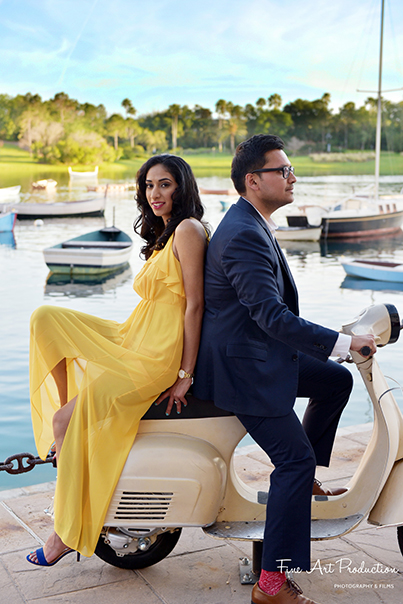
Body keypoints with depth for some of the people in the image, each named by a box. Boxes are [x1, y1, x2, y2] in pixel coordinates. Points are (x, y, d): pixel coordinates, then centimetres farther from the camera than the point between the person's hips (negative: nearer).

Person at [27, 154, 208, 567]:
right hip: (130, 340, 9)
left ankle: (69, 531, 0)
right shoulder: (165, 234, 20)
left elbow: (194, 305, -15)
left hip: (158, 356, -9)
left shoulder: (188, 229, -10)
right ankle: (66, 407, 1)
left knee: (67, 422, -13)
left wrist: (185, 375, -18)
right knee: (46, 319, -2)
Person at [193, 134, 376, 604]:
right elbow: (271, 315, -30)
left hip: (260, 353, 10)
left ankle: (306, 477, 28)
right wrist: (342, 342, -26)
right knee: (295, 459, -9)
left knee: (336, 380, 17)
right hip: (241, 367, -10)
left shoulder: (252, 225, 10)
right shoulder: (243, 236, -24)